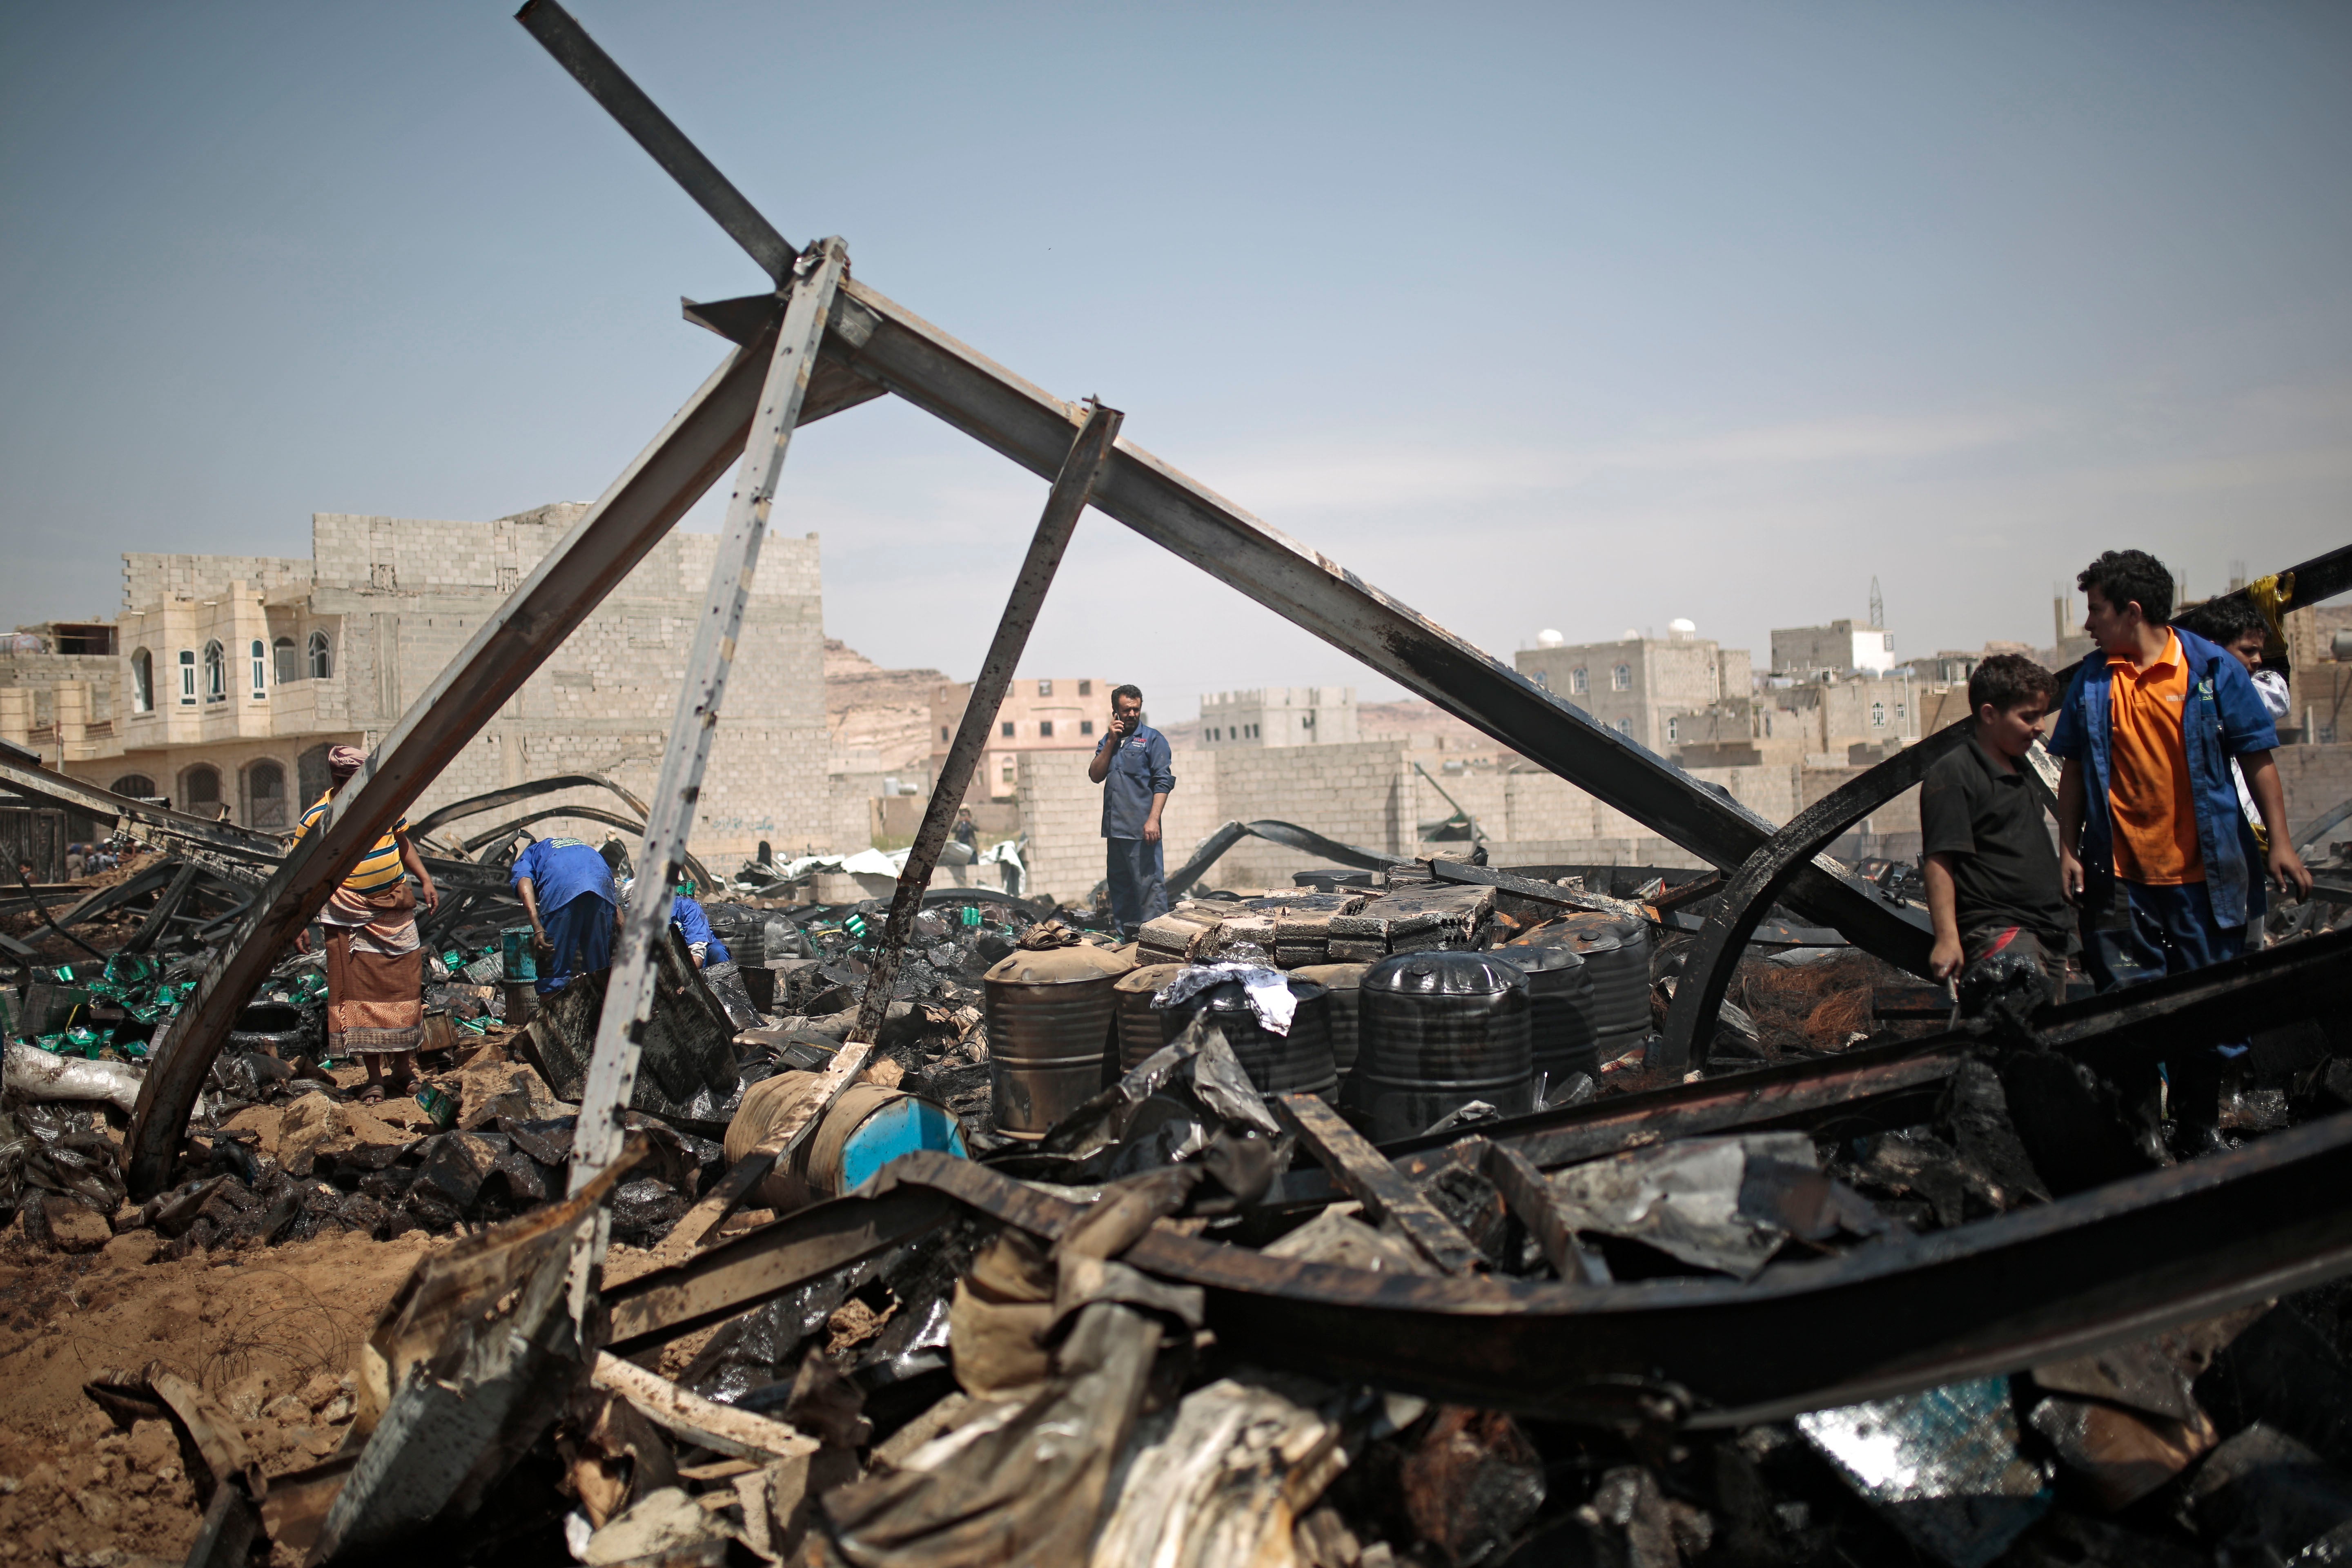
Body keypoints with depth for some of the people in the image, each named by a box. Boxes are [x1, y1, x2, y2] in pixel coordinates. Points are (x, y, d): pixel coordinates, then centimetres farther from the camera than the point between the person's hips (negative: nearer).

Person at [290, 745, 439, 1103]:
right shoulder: (316, 818, -9)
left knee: (405, 987, 7)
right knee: (358, 994, -2)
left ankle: (402, 1065, 20)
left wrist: (425, 880, 8)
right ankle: (374, 1078, 5)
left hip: (396, 911, 4)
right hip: (352, 918, -4)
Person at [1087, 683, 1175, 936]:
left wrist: (1153, 820, -18)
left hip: (1141, 829, -6)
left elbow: (1163, 782, -8)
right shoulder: (1108, 741, 17)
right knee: (1119, 885, 12)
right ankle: (1125, 938, 21)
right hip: (1114, 827, 6)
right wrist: (1111, 742, -3)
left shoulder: (1153, 739, 0)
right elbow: (1096, 776, 6)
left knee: (1149, 884, -8)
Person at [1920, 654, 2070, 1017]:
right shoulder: (1953, 775, -10)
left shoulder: (2019, 770, 19)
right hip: (1994, 930, -9)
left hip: (2047, 932, 9)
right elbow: (1938, 860, -16)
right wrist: (1947, 939, -23)